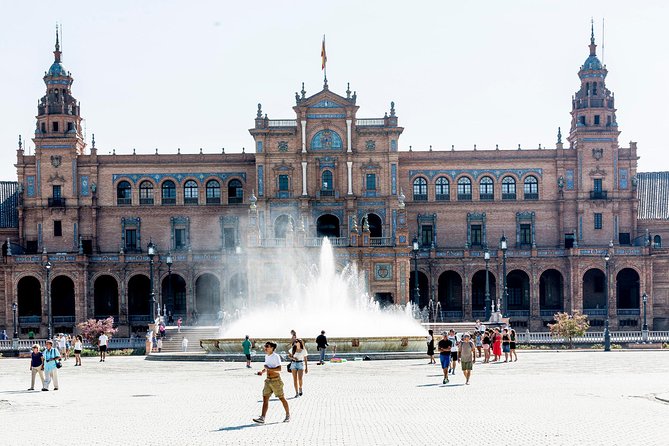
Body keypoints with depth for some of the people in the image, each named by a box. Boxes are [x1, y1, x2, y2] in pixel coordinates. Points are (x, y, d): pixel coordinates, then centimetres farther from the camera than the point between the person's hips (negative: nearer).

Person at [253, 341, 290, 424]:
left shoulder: (276, 357, -14)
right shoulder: (266, 356, 11)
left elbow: (279, 369, -21)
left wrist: (269, 368, -24)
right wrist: (262, 371, 8)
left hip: (276, 380, -7)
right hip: (268, 380, 7)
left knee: (281, 398, 4)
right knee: (265, 398, -2)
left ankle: (288, 415, 21)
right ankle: (262, 418, -7)